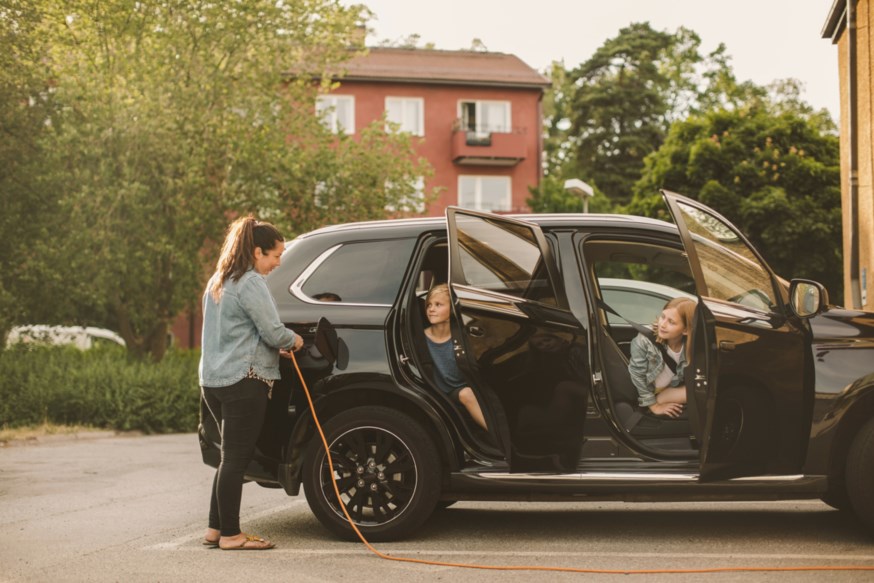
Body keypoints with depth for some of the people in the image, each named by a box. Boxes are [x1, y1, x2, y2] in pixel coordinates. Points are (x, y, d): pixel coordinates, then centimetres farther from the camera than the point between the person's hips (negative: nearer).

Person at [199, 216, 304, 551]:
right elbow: (273, 332, -15)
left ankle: (216, 529, 17)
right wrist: (293, 341, 6)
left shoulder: (218, 282, 19)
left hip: (213, 380, 9)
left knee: (231, 457, 15)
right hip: (244, 381, -9)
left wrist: (276, 347, 17)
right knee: (236, 458, -5)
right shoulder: (251, 283, -12)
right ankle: (231, 534, -1)